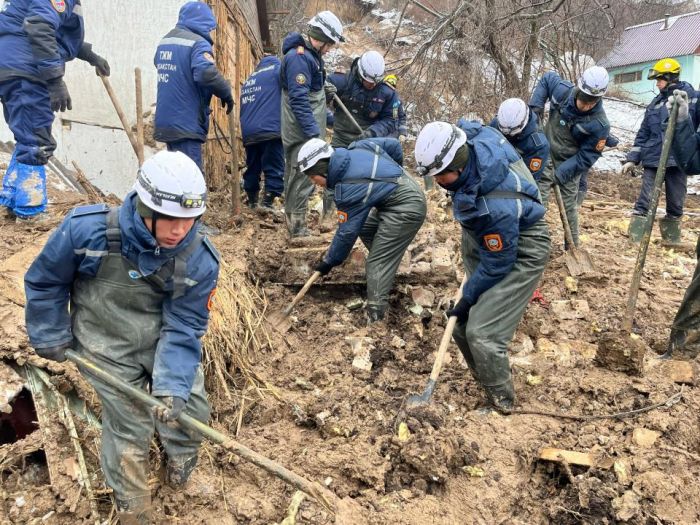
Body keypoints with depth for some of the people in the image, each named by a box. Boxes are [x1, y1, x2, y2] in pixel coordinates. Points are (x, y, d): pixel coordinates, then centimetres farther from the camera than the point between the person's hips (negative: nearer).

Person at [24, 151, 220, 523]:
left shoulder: (200, 258, -22)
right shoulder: (87, 229, -28)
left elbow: (184, 327, -18)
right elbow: (44, 282, -9)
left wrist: (172, 385, -29)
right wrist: (50, 337, 0)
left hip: (167, 340, 2)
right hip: (109, 347, -2)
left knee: (191, 408, 9)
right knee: (129, 426, 4)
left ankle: (180, 455, 47)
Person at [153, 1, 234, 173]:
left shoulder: (165, 41, 15)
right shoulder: (198, 43, -13)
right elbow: (206, 73, -29)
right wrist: (226, 93, -13)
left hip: (166, 120, 9)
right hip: (186, 123, -9)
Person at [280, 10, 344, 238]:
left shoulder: (309, 54, 13)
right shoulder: (299, 57, -19)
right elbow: (299, 100, -25)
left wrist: (323, 89, 8)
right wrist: (314, 133, -27)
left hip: (306, 131, 10)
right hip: (303, 133, -10)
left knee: (296, 176, 17)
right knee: (303, 177, -7)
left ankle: (293, 222, 27)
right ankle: (297, 228, -1)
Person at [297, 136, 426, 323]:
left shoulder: (349, 188, -21)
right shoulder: (355, 148, 1)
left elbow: (347, 231, -15)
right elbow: (393, 144, 10)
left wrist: (329, 261, -2)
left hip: (405, 209, -10)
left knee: (377, 262, -10)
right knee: (365, 229, 23)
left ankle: (375, 317, -10)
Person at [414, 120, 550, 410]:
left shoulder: (497, 205, -39)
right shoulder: (472, 138, -18)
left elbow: (498, 263, -26)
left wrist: (468, 298, -13)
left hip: (521, 253, -9)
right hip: (484, 239, 9)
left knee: (482, 334, -13)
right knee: (462, 326, 8)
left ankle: (502, 402, 11)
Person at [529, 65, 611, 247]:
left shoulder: (599, 124, -23)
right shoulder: (562, 90, -16)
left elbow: (587, 156, -18)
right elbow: (546, 78, 7)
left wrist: (564, 172, -24)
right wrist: (536, 104, -4)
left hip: (569, 165, -2)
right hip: (546, 156, 2)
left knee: (569, 206, 7)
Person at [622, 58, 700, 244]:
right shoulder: (655, 103, 12)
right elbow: (643, 133, 13)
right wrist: (632, 159, 8)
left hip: (679, 159, -2)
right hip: (653, 159, 2)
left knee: (676, 202, 8)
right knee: (644, 201, -4)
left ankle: (672, 238, 23)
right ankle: (635, 240, -3)